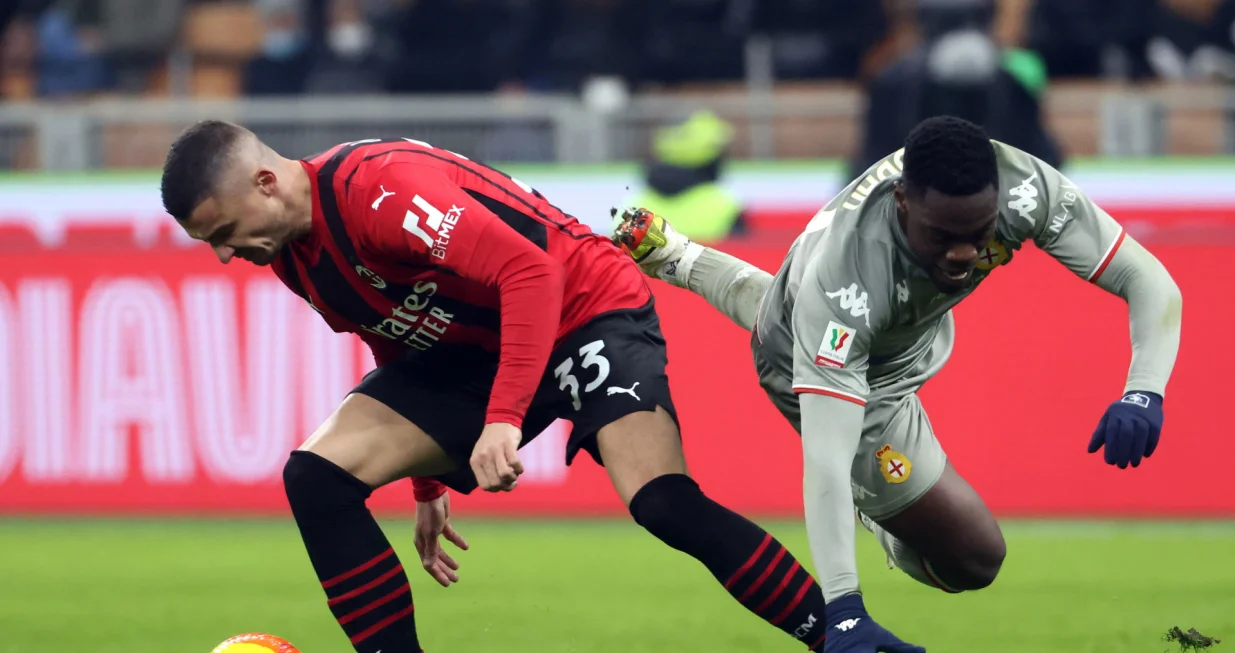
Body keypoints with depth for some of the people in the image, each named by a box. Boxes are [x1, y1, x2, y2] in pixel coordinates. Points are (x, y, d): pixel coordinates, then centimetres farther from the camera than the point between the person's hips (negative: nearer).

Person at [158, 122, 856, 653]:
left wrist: (505, 418, -38)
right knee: (318, 476, -9)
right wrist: (429, 485, 20)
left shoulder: (375, 191, -28)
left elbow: (530, 270, -32)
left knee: (664, 504, -28)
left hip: (584, 308, -8)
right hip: (462, 352, 9)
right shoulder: (292, 254, 1)